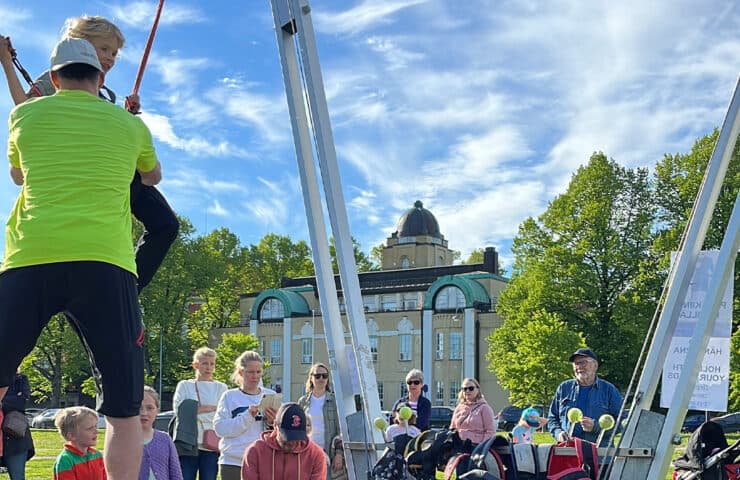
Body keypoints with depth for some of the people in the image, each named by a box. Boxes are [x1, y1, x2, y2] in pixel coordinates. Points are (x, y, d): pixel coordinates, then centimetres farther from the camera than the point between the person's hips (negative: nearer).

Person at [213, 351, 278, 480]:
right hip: (233, 462, -1)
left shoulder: (271, 395, 10)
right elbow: (220, 428, -7)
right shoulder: (229, 397, 6)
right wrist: (247, 416, -18)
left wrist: (272, 422, -15)